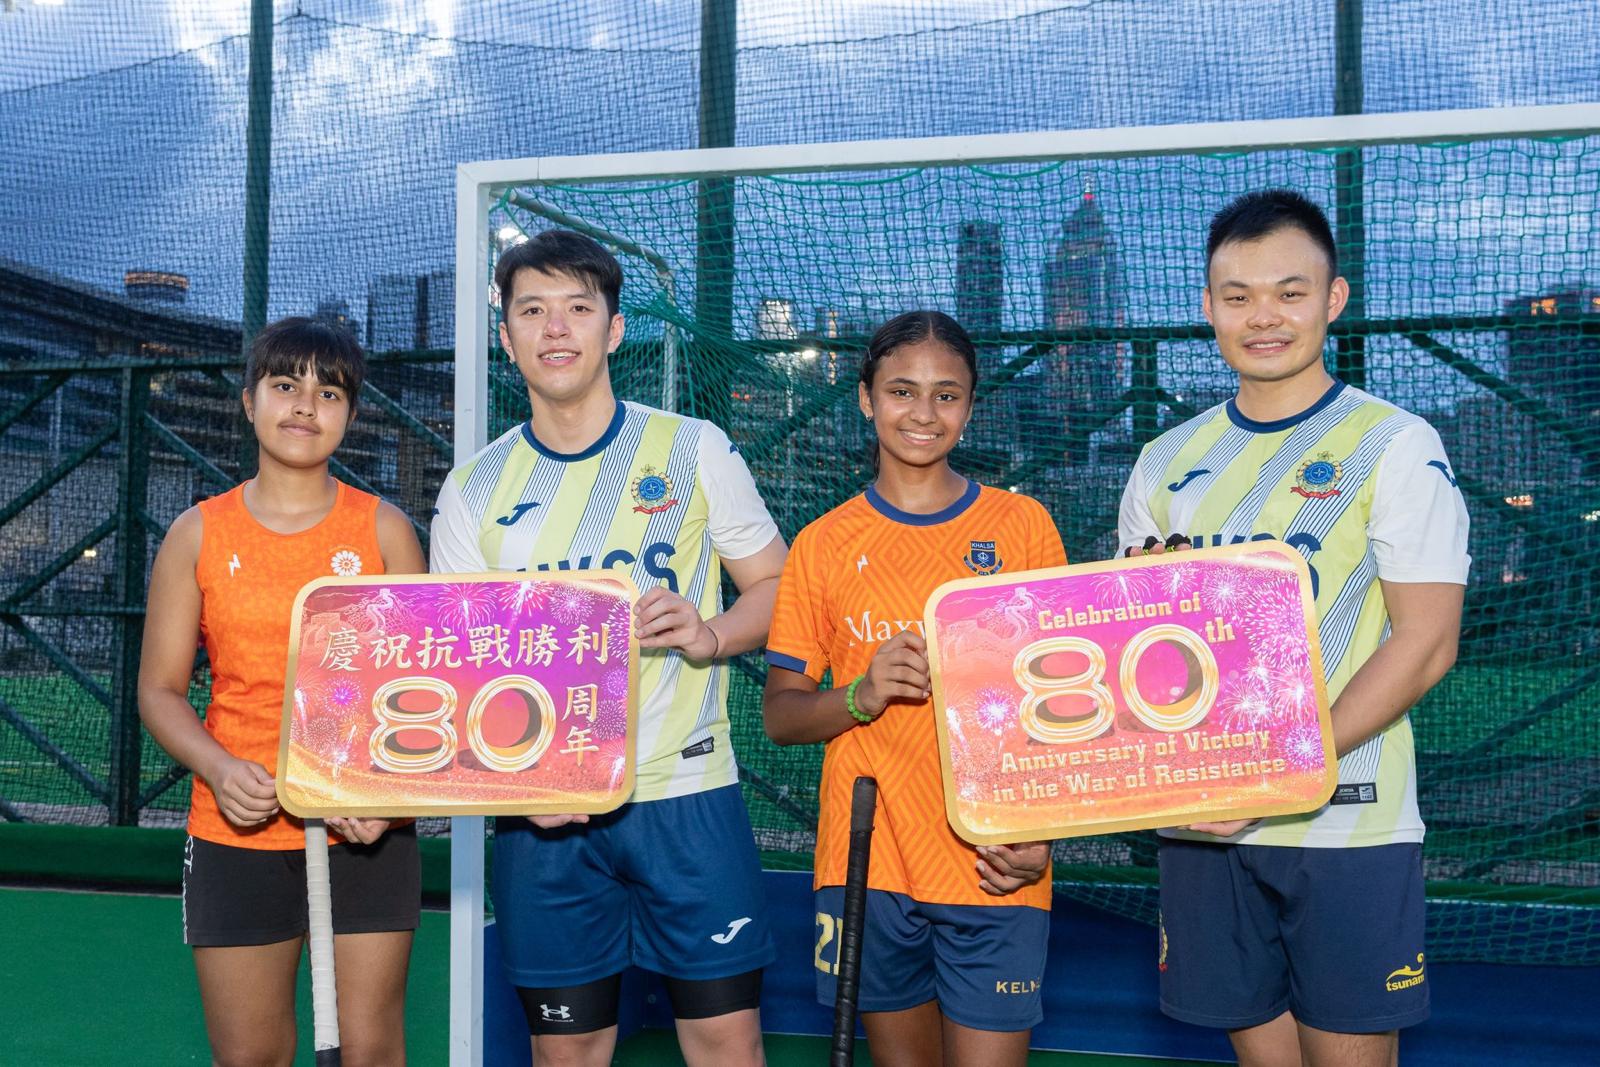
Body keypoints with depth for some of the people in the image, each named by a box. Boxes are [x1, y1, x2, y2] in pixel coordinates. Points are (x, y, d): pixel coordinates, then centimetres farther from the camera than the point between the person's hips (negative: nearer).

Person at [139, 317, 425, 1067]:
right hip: (237, 832, 1)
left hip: (367, 833, 0)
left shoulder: (384, 528, 2)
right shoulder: (197, 534, 4)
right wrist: (217, 767, -14)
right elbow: (160, 689, 5)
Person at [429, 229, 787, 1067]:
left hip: (687, 791, -1)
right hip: (541, 810, 2)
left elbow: (778, 585, 7)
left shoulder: (693, 450, 3)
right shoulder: (474, 489, 7)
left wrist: (711, 635, -15)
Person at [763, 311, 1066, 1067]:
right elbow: (781, 715, 6)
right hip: (866, 864, 1)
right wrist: (859, 697, -15)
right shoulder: (824, 544, 6)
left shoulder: (1022, 526, 4)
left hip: (994, 865, -1)